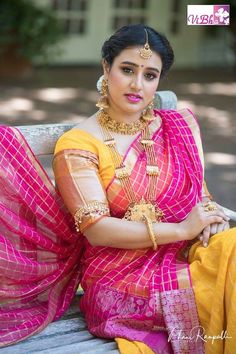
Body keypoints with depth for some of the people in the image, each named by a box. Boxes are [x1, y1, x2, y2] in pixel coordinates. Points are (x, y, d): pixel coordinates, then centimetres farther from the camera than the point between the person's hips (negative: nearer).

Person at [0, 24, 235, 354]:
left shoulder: (181, 126, 11)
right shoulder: (78, 145, -6)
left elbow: (200, 192, 15)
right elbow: (97, 229, -13)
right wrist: (182, 229, -15)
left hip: (184, 259, 6)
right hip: (122, 279, -5)